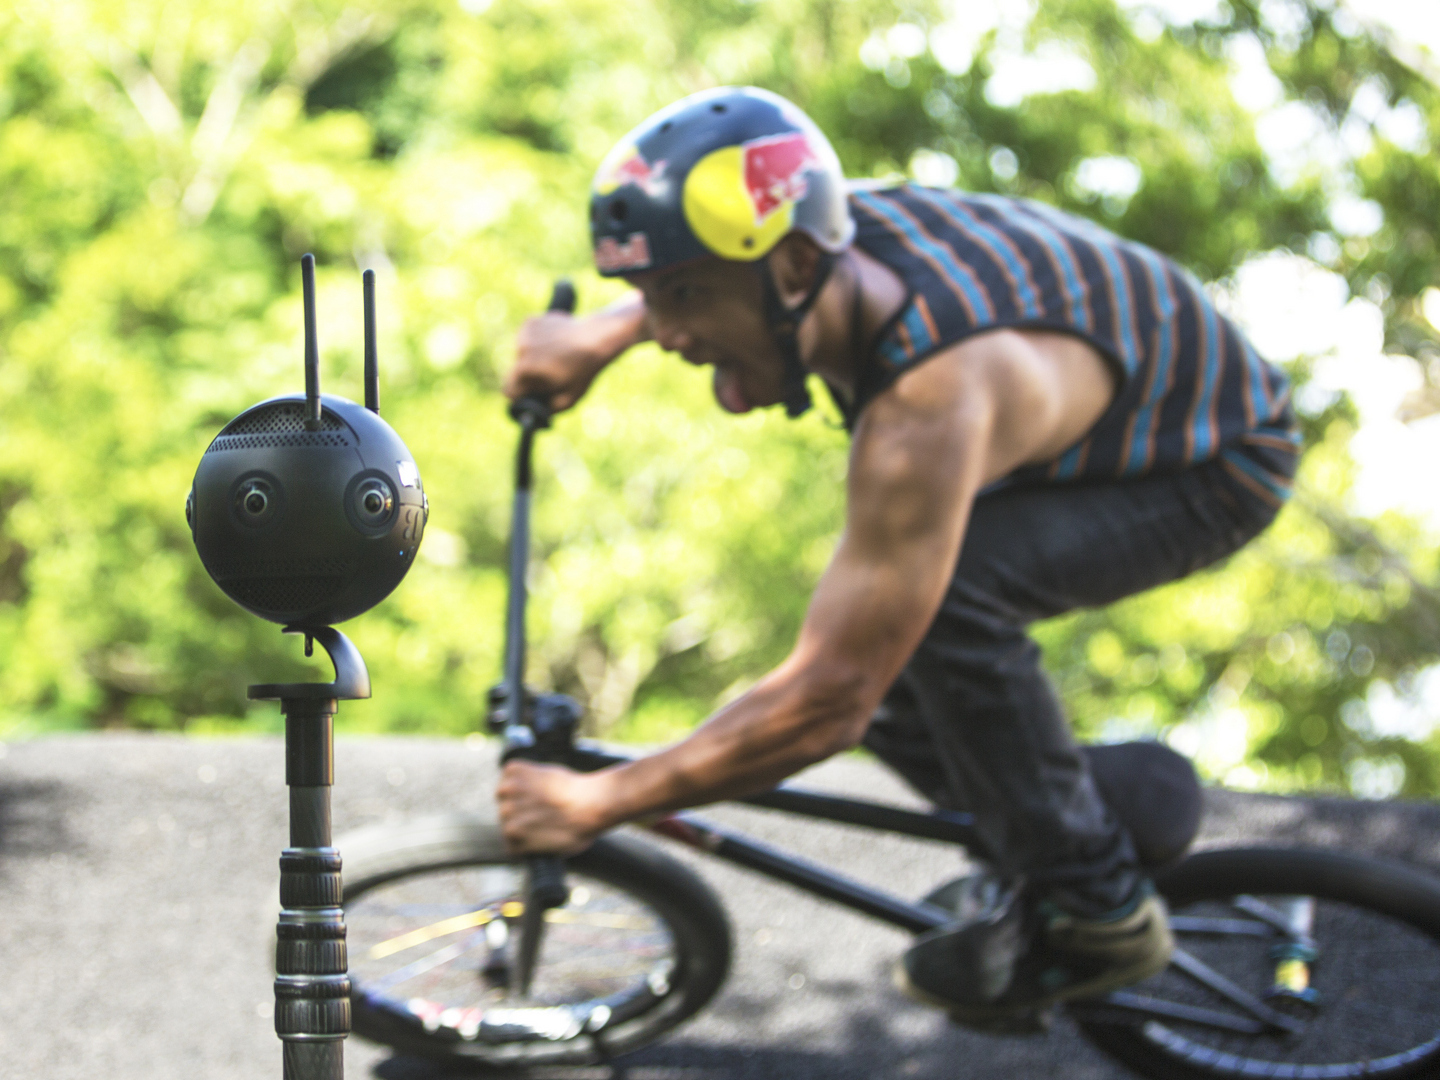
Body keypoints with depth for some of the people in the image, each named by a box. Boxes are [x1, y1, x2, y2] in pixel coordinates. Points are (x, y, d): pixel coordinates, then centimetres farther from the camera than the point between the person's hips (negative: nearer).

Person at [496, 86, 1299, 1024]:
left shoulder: (930, 406, -43)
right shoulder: (832, 234, -20)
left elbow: (827, 702, -39)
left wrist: (597, 802, -30)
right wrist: (601, 338, -2)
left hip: (1218, 464, -8)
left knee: (946, 596, -31)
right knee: (899, 708, 3)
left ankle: (1094, 910, -14)